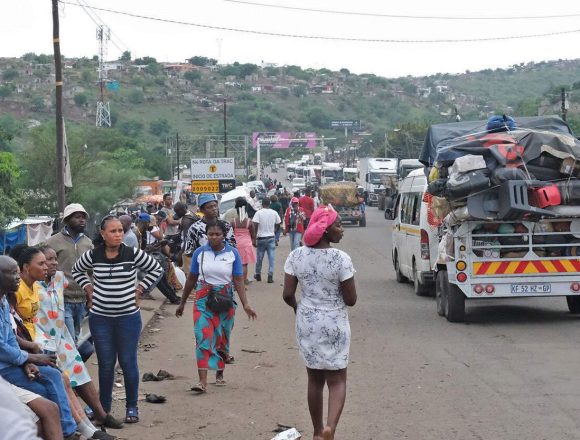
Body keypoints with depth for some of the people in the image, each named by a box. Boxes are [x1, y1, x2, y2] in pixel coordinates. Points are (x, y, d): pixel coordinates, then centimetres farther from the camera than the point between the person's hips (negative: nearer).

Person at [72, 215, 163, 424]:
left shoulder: (134, 254, -8)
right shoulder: (92, 255, -3)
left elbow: (157, 269, 6)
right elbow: (76, 270, 17)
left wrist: (139, 289, 0)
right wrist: (89, 288, 5)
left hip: (128, 317, -1)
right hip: (100, 317, 1)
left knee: (128, 362, 3)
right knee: (105, 364, 7)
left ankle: (132, 407, 16)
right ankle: (104, 408, 19)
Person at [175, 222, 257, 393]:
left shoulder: (233, 253, -2)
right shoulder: (199, 252, -1)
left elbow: (238, 280, -4)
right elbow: (191, 279, 8)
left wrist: (245, 304, -13)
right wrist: (182, 303, 12)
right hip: (203, 300, 0)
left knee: (222, 339, 12)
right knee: (203, 338, -11)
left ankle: (220, 373, 32)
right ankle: (202, 381, -15)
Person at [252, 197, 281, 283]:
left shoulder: (259, 213, -10)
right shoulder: (274, 213, -2)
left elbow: (255, 226, -15)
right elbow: (278, 224, 6)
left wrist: (254, 239, -12)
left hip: (261, 238, -1)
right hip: (271, 238, 2)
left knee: (259, 258, 12)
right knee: (271, 258, 3)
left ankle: (258, 275, 25)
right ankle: (270, 276, -3)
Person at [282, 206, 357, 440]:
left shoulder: (296, 256, -7)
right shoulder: (340, 258, -18)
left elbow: (288, 294, -5)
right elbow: (351, 300, -13)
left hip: (307, 323, 4)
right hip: (334, 324, -4)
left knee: (315, 379, 17)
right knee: (337, 379, 7)